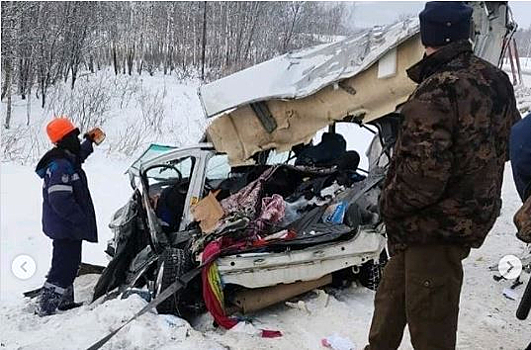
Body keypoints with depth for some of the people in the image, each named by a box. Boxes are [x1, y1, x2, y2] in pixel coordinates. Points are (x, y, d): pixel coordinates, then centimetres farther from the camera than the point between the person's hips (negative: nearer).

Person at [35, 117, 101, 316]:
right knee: (63, 267, -6)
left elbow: (79, 155, 38)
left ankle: (65, 301, 35)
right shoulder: (60, 166, -22)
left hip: (67, 227, 11)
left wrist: (89, 142, 47)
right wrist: (82, 220, -25)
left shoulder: (67, 160, 11)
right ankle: (46, 309, 1)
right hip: (66, 228, -11)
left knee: (69, 265, 21)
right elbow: (60, 200, -29)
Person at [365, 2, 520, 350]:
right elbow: (511, 141, 15)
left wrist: (389, 203, -9)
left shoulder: (435, 92, -23)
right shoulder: (496, 80, 2)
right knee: (392, 295, 23)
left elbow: (424, 173, -26)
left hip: (436, 225, -9)